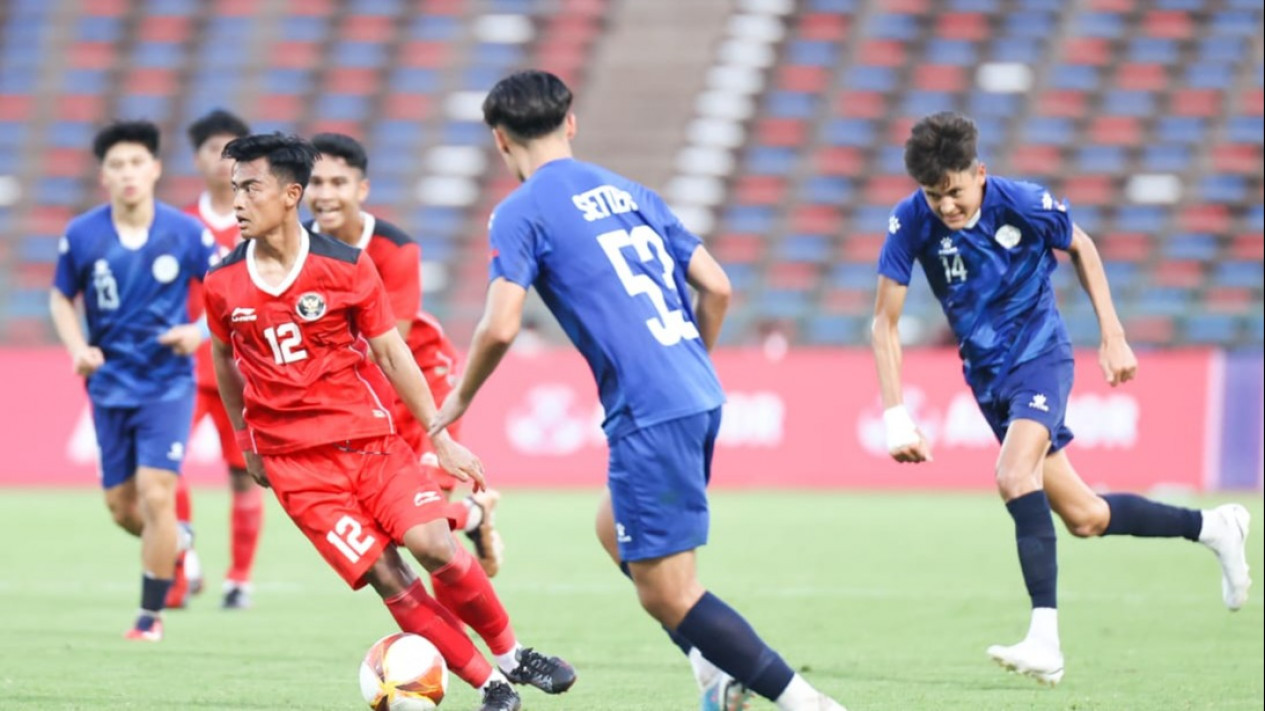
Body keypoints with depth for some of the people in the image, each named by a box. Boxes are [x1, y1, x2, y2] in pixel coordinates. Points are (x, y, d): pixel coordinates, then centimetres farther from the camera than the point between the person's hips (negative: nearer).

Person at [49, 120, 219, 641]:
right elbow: (61, 299, 9)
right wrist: (78, 348, -9)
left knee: (155, 496, -13)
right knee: (122, 508, 8)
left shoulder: (185, 233, -8)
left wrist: (201, 329, -15)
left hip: (168, 383, -3)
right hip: (111, 384, 3)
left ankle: (151, 616, 0)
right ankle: (176, 542, 41)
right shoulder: (82, 236, -5)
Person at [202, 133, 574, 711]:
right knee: (385, 575, -11)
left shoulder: (346, 267, -4)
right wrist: (245, 441, 21)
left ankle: (511, 656, 5)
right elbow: (224, 359, 17)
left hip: (370, 438, 0)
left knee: (433, 544, -17)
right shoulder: (223, 284, -1)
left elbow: (392, 356, 2)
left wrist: (442, 440, 2)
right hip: (294, 462, 0)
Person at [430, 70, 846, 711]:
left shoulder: (520, 213, -3)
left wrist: (459, 398, 6)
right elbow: (716, 287, 16)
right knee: (616, 532, 27)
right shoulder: (629, 193, 18)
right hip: (701, 397, 8)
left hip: (648, 414, -8)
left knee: (665, 592, -2)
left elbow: (500, 327, -12)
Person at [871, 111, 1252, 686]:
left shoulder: (1026, 205, -19)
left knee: (1015, 474, -30)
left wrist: (1113, 337, 2)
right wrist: (896, 417, -17)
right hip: (987, 376, 4)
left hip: (1040, 356, -4)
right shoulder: (911, 223, -15)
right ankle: (1211, 527, 29)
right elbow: (885, 323, -10)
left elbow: (1081, 249, 2)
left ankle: (1045, 640, -35)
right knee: (1084, 518, 6)